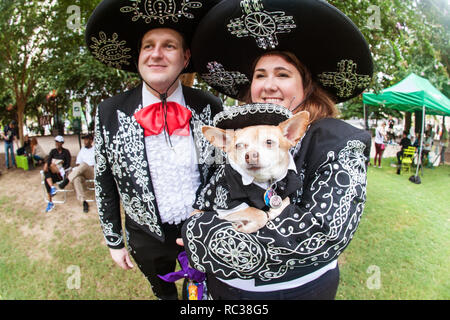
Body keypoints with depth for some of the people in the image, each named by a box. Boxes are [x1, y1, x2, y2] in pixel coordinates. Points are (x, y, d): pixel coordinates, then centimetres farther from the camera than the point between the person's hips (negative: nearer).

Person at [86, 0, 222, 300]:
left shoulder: (211, 108, -13)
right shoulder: (109, 114, -13)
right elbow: (104, 185, -3)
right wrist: (114, 241, 3)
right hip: (148, 239, 1)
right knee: (164, 292, 29)